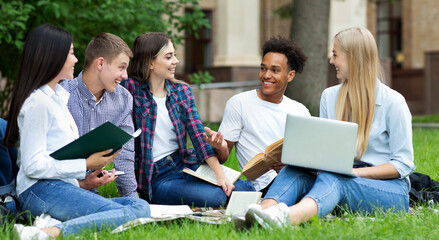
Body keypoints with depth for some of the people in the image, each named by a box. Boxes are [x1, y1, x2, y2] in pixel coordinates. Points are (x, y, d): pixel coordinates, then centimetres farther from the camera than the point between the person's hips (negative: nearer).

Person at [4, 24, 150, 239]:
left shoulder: (58, 97, 24)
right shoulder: (38, 102, -7)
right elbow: (33, 166, -14)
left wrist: (82, 182, 8)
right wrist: (86, 165, -9)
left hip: (63, 189, 10)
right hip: (42, 191, -10)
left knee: (140, 205, -9)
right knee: (135, 214, -25)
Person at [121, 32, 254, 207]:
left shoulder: (181, 91, 10)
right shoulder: (131, 88, -6)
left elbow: (198, 134, 0)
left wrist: (220, 173, -10)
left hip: (185, 163, 6)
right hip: (155, 177, -5)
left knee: (245, 189, -13)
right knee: (216, 198, -27)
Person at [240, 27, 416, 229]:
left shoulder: (393, 101, -4)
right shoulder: (329, 96, 13)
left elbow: (403, 164, -6)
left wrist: (356, 172, -19)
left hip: (390, 189, -5)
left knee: (333, 178, -37)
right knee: (294, 170, -24)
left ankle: (291, 215, -69)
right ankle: (265, 210, -57)